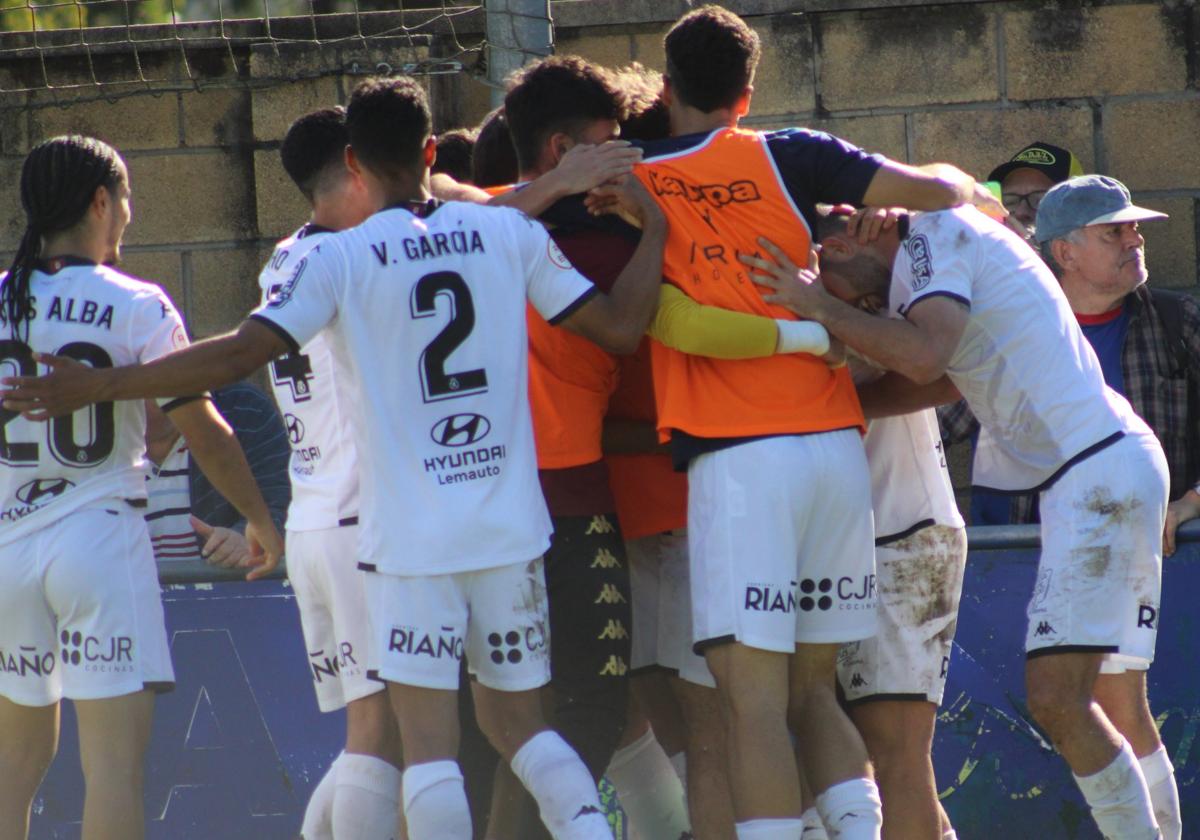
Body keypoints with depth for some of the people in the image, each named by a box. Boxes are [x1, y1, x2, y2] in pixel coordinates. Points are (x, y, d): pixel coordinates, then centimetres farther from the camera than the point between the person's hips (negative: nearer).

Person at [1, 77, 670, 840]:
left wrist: (94, 386, -8)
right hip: (511, 527, 3)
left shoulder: (345, 258, -6)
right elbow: (620, 326, 4)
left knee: (430, 739, -1)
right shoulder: (509, 233, 2)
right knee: (519, 720, 15)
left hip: (412, 539, -3)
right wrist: (654, 228, 20)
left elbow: (240, 353, -13)